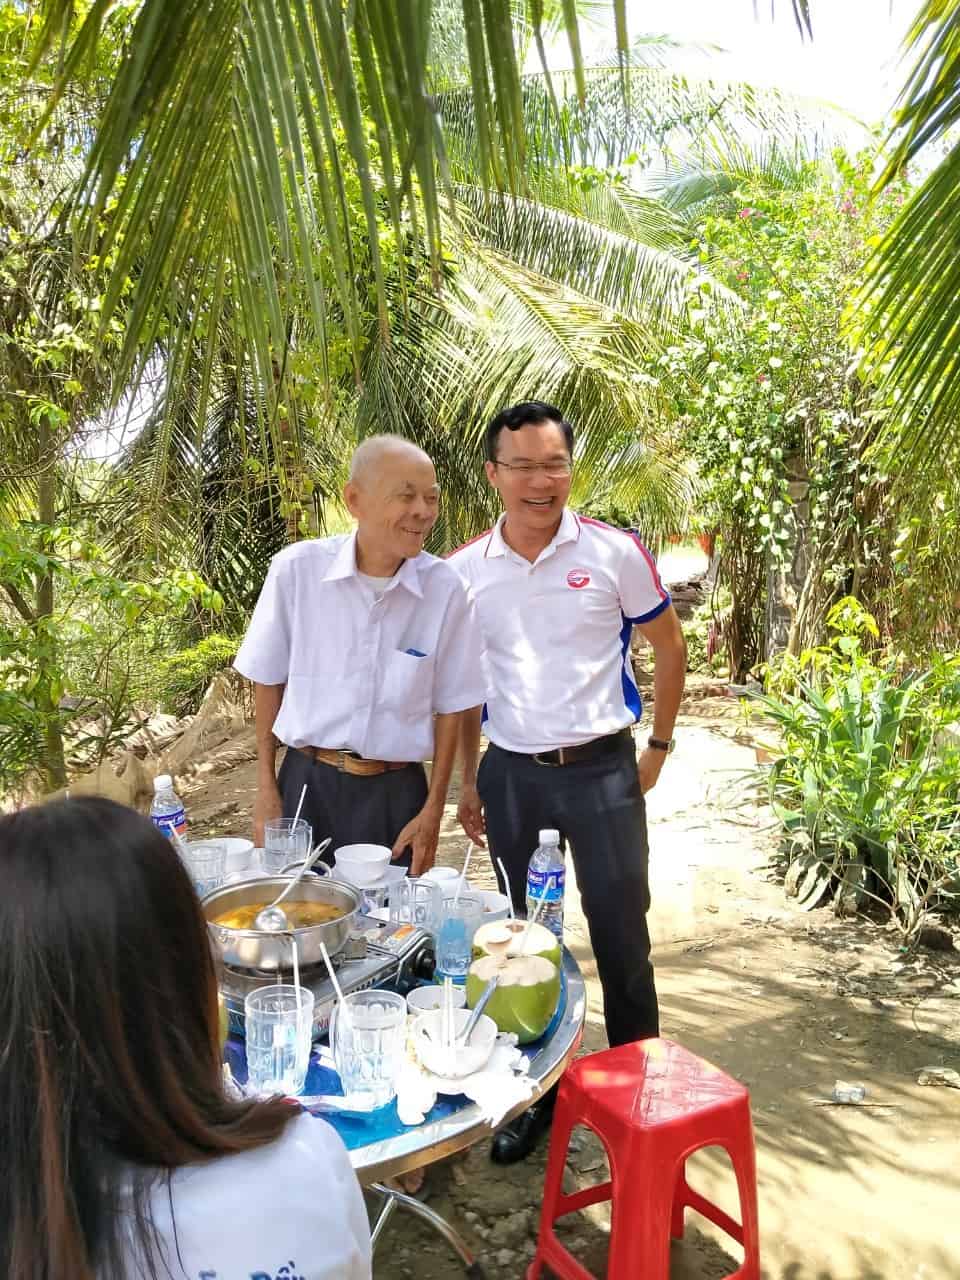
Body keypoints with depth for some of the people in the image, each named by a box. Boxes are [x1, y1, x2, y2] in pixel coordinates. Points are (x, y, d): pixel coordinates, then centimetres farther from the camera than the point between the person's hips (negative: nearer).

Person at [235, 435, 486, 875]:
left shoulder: (445, 588, -8)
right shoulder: (297, 569, -9)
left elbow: (449, 707, 1)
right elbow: (269, 681, 2)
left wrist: (433, 811, 1)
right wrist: (266, 789, 4)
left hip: (396, 793, 0)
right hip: (306, 783, 0)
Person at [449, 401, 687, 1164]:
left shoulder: (615, 552, -8)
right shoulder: (465, 571, -1)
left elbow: (668, 648, 4)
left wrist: (659, 748, 4)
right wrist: (468, 781, 9)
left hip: (602, 771, -2)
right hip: (511, 776, 3)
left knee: (621, 936, 7)